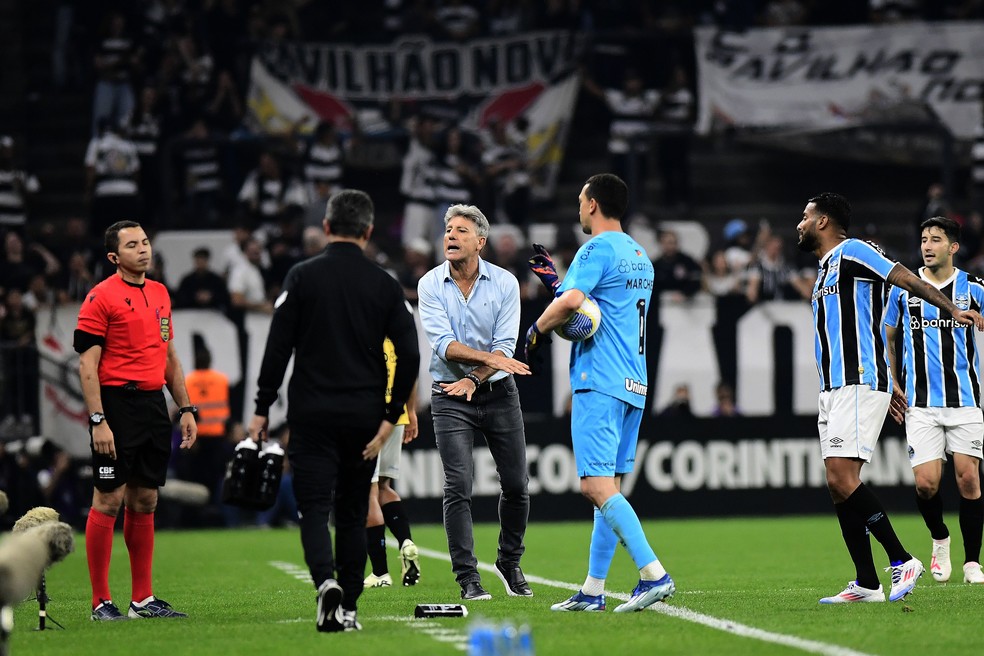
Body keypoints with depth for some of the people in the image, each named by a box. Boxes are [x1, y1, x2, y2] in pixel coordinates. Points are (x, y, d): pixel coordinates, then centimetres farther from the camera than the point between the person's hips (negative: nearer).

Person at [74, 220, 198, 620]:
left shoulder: (160, 294, 15)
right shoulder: (101, 297, -8)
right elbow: (87, 365, -11)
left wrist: (186, 409, 16)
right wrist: (98, 421, -17)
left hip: (153, 405, 7)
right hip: (117, 404, -7)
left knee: (145, 502, 10)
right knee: (108, 501, -5)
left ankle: (143, 599, 14)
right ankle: (101, 601, 0)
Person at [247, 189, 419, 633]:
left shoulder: (303, 277, -3)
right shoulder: (385, 285, 2)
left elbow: (278, 347, -6)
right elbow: (409, 355, -3)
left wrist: (262, 409, -1)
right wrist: (389, 418, 0)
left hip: (312, 415, -2)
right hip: (363, 418, 2)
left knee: (314, 508, -2)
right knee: (353, 513, 13)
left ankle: (327, 582, -27)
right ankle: (347, 609, 13)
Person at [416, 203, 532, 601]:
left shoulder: (505, 283, -3)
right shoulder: (430, 285, -5)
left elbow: (505, 346, -8)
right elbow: (443, 344, -15)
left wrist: (473, 379, -21)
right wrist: (489, 358, -28)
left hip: (498, 392, 1)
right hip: (450, 398, -1)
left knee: (516, 485, 4)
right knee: (458, 486, -10)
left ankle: (510, 564, 25)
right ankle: (468, 578, -5)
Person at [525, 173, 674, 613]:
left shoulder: (598, 248, -9)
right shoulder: (639, 255, 20)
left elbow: (571, 301, -24)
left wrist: (536, 330, -8)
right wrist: (556, 280, 29)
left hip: (599, 383, -9)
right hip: (633, 385, 9)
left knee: (597, 486, -13)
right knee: (609, 488, 10)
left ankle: (654, 575, -23)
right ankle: (592, 591, 13)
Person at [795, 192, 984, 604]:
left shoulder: (853, 252, -4)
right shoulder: (825, 270, 23)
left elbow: (910, 280, -12)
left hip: (859, 384, -9)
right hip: (834, 389, 9)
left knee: (842, 478, -19)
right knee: (838, 485, 3)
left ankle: (902, 561, -12)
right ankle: (866, 585, 3)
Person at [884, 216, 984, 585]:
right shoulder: (904, 288, 6)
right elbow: (887, 335, 18)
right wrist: (891, 384, 12)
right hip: (921, 404, 1)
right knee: (926, 483, -9)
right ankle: (939, 539, 21)